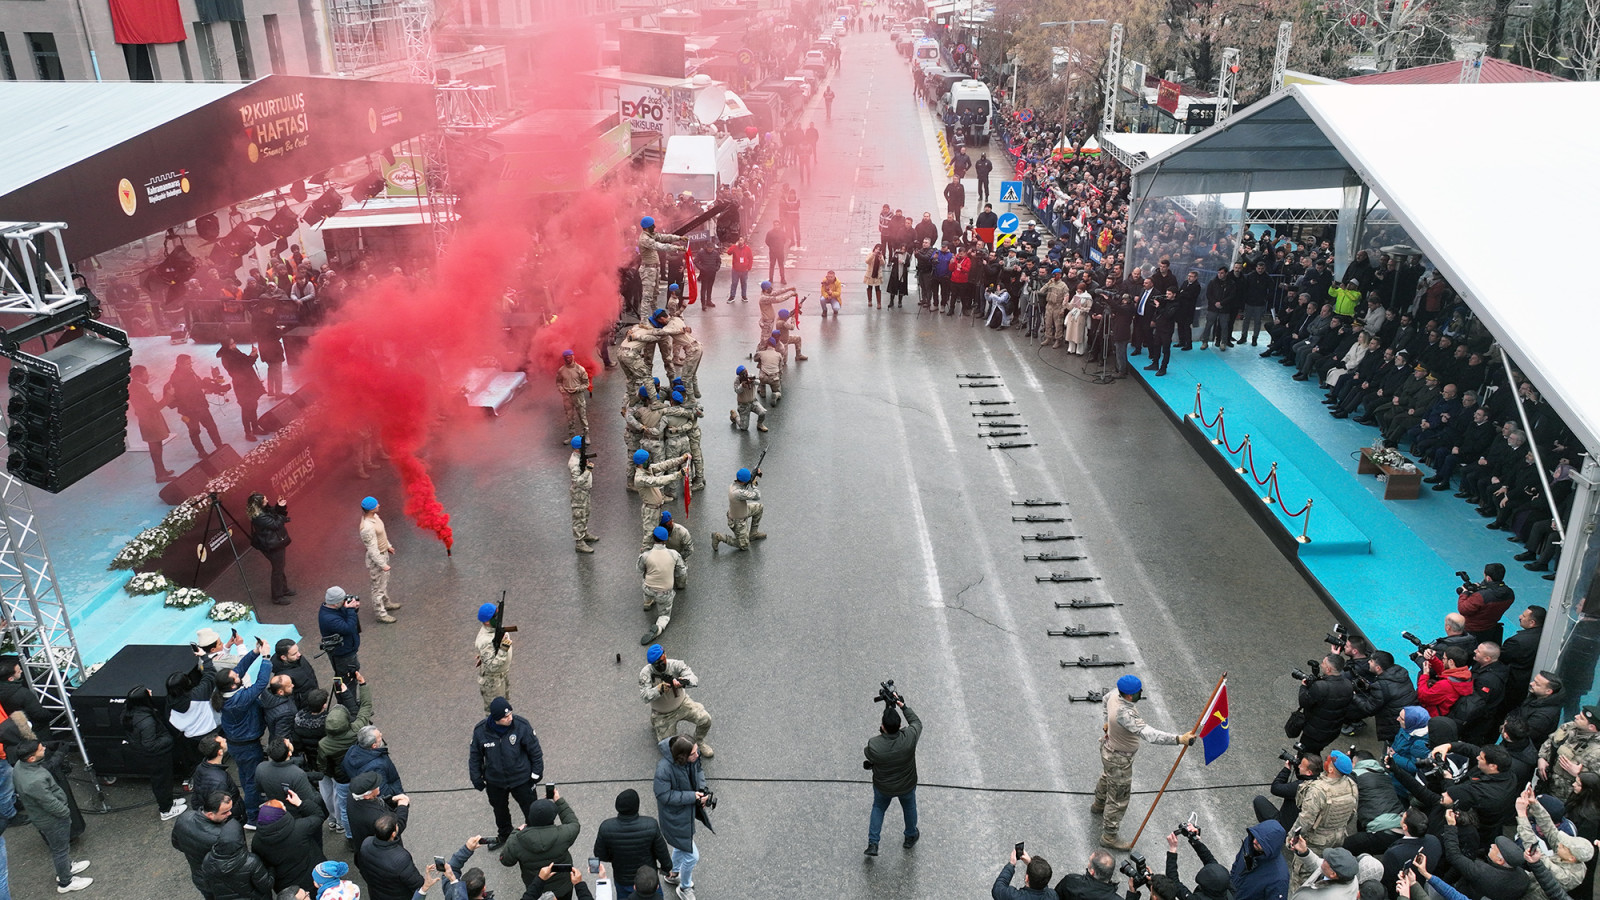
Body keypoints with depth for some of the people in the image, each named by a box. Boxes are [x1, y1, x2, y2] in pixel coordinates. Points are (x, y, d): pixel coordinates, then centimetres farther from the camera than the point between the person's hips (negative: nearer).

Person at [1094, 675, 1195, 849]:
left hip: (1109, 747, 10)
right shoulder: (1124, 713, -44)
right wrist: (1179, 739, -57)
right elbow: (1147, 734, -52)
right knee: (1118, 799, 11)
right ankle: (1109, 836, 30)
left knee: (1107, 779, 36)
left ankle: (1098, 806, 64)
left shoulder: (1116, 694, -15)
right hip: (1119, 759, -10)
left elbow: (1106, 698, 10)